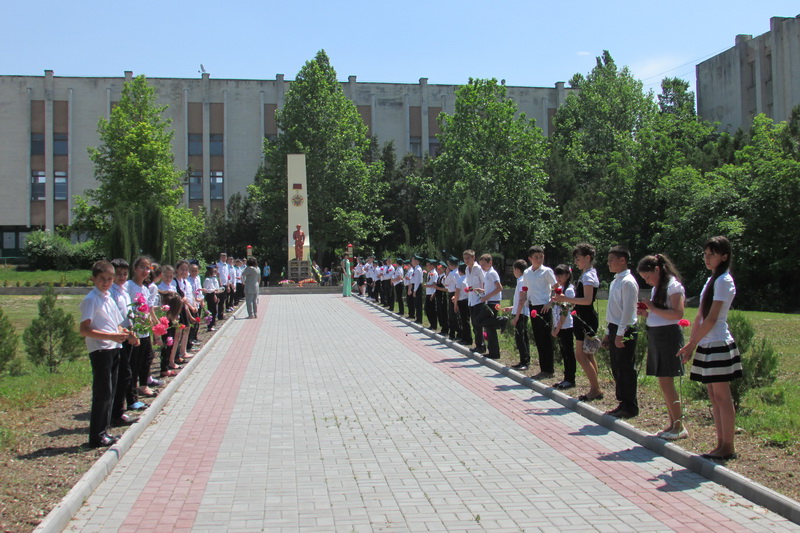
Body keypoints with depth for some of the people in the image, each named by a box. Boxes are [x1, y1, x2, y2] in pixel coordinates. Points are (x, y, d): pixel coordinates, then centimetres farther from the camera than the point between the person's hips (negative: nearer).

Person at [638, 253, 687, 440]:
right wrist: (645, 313, 5)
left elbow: (678, 314, -19)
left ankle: (679, 427, 0)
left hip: (668, 335, -9)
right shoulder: (656, 288, 18)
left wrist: (653, 309, -16)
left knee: (666, 382, -8)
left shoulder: (673, 285, -9)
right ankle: (673, 424, 15)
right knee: (663, 383, 9)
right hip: (655, 335, 9)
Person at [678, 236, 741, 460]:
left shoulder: (723, 281, -11)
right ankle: (721, 444, 17)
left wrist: (692, 345, -13)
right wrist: (690, 343, 10)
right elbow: (700, 316, 15)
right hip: (707, 345, 9)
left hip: (718, 344, -9)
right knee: (714, 396, 10)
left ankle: (728, 447, 3)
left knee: (722, 396, -3)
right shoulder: (712, 280, 16)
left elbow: (712, 319, -16)